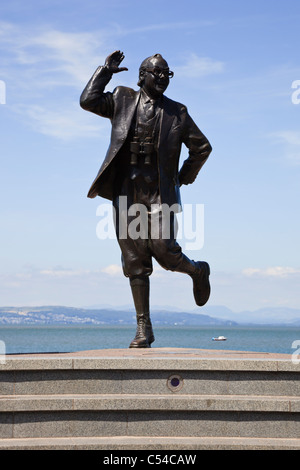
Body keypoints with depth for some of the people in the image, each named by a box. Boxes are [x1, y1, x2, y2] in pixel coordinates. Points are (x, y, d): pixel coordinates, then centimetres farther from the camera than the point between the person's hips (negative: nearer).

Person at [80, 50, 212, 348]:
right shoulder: (123, 101, 11)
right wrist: (106, 70, 3)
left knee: (164, 251, -13)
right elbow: (88, 101, -1)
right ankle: (143, 329, 7)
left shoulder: (176, 112, 10)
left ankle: (198, 271, 22)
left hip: (159, 192, -1)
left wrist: (184, 177, 13)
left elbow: (202, 147, 17)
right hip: (126, 193, 1)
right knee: (134, 262, 1)